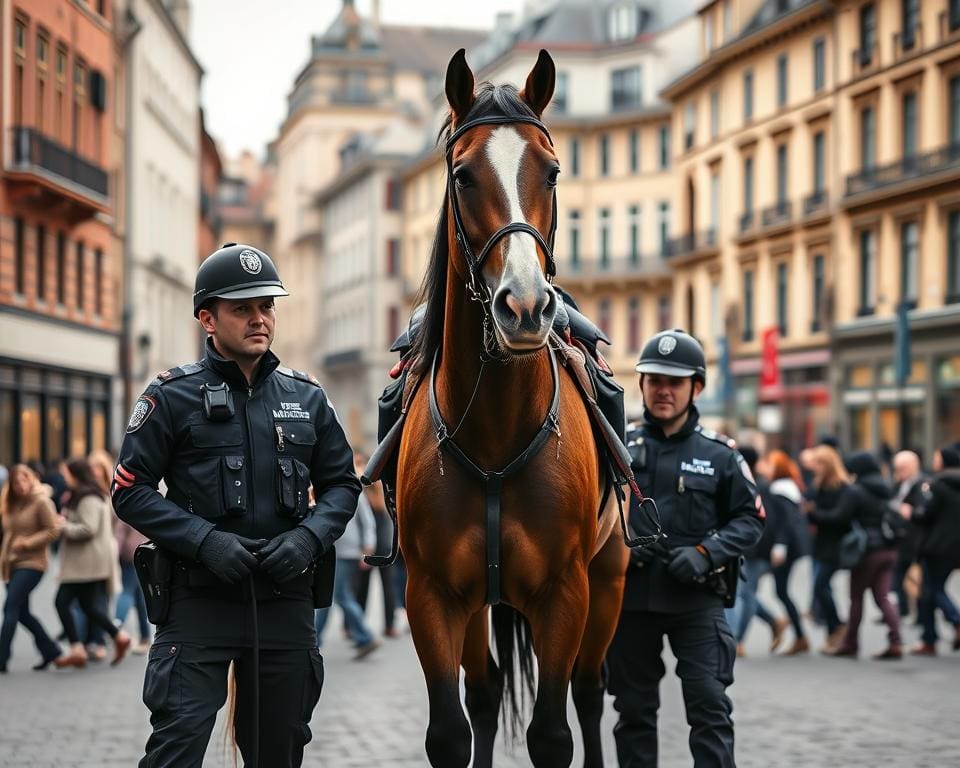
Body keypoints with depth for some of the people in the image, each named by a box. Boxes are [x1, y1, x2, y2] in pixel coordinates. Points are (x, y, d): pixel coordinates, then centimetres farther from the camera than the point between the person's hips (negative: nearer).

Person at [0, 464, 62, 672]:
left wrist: (27, 543, -18)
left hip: (31, 564, -8)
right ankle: (50, 650, 22)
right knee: (22, 612, 10)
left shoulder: (42, 501, -9)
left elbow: (53, 531, -13)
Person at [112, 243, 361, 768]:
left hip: (286, 599, 4)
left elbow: (342, 484, 13)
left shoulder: (307, 398, 10)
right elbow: (131, 491, -5)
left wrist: (308, 537, -8)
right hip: (200, 600, -4)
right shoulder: (173, 396, -2)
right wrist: (206, 541, -17)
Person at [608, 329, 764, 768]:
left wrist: (705, 553, -12)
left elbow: (750, 518, 3)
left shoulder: (720, 454, 2)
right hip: (629, 598, 2)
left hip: (697, 601, -2)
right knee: (634, 710, 11)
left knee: (710, 709, -7)